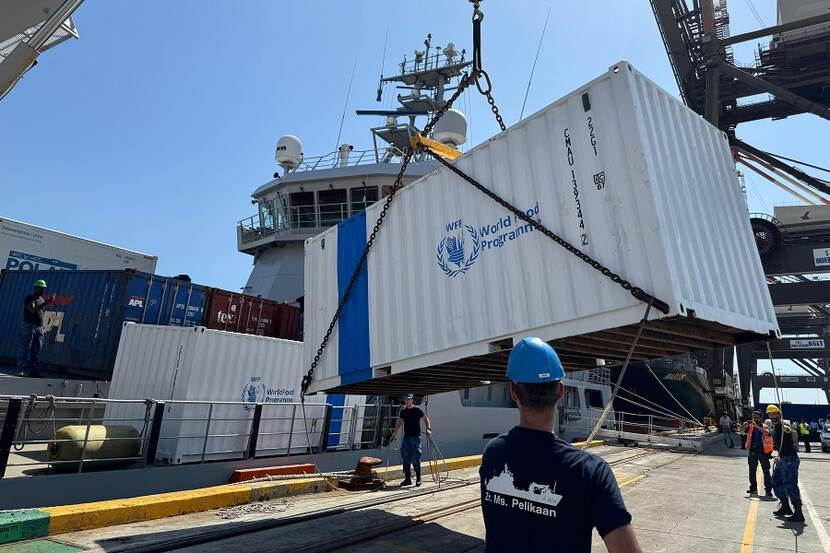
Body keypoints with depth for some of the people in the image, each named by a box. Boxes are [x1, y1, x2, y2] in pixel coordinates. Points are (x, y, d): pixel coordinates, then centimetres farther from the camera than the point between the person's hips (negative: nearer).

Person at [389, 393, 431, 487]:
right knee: (405, 457, 5)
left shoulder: (417, 410, -3)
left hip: (415, 437, -5)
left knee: (415, 458, -8)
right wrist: (394, 432, 10)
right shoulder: (403, 411, 10)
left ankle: (418, 478, 5)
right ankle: (407, 478, 16)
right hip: (406, 437, 5)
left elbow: (426, 419, 4)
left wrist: (428, 428, -10)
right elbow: (399, 423, 18)